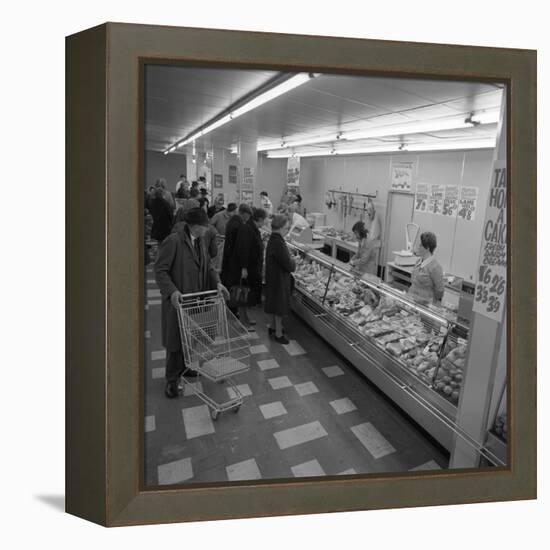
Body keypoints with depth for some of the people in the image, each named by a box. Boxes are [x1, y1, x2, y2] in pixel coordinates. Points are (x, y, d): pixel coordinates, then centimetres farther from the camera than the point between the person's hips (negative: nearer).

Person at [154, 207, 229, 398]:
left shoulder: (199, 241, 7)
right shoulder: (173, 241, -18)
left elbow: (206, 266, 14)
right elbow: (160, 270, -17)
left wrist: (216, 282, -1)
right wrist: (172, 291, -29)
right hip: (177, 300, -7)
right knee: (175, 339, 4)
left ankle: (184, 367, 37)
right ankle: (172, 379, 19)